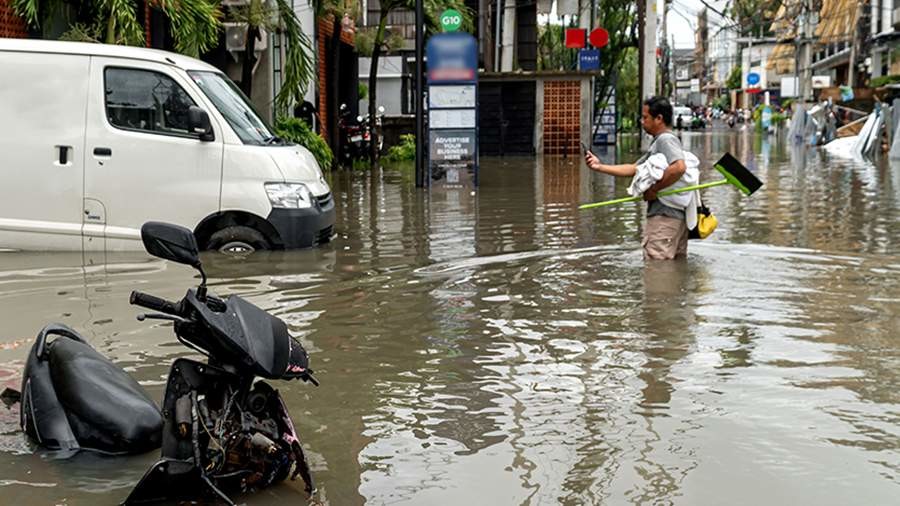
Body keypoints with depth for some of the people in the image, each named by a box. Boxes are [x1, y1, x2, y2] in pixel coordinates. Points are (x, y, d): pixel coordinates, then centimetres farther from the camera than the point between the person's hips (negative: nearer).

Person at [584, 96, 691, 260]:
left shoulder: (666, 139, -12)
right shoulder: (659, 142, 21)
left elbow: (679, 168, -29)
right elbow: (633, 169, 21)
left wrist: (653, 190, -19)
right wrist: (600, 166, 15)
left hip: (664, 217, -11)